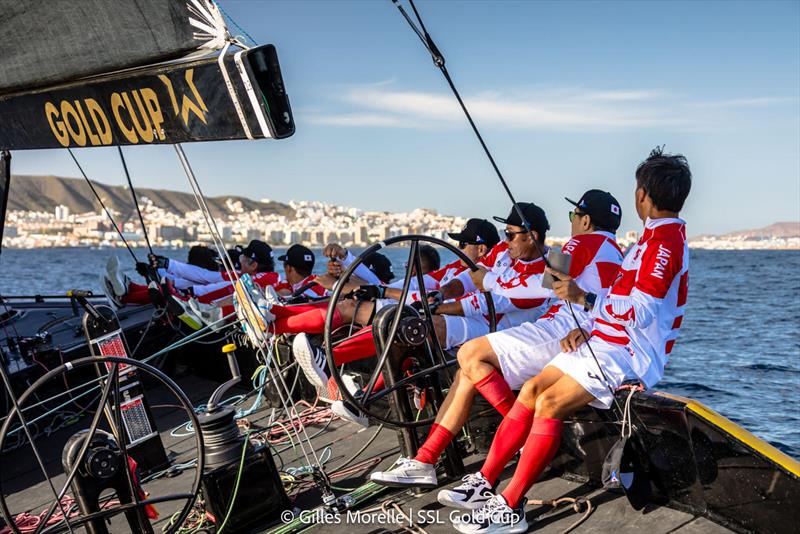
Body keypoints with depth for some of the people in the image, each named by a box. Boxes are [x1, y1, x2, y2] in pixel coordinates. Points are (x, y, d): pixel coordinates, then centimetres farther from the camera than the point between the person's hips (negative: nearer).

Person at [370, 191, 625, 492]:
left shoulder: (586, 242, -1)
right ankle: (423, 463, 3)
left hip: (562, 331, -10)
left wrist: (486, 279, 4)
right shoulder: (615, 253, 27)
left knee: (470, 354, -17)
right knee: (469, 370, 6)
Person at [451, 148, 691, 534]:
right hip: (607, 344, 10)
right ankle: (482, 483, 0)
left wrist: (585, 299, -26)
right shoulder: (659, 234, 19)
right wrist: (586, 326, 9)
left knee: (549, 403, -23)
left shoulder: (666, 238, -13)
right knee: (532, 389, 0)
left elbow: (641, 312, -23)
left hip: (629, 354, -10)